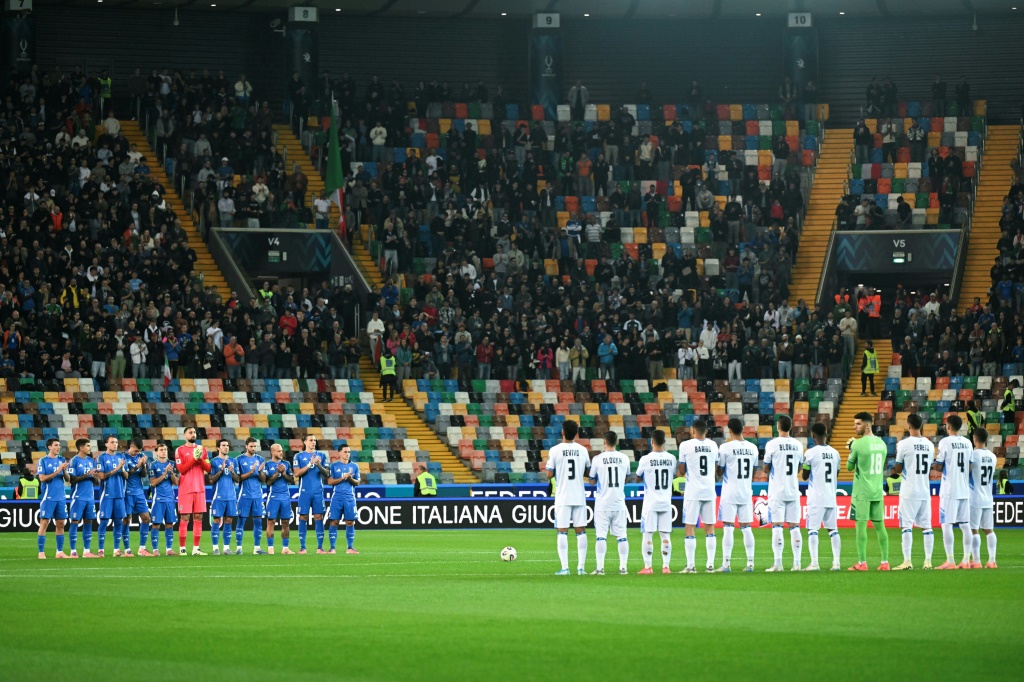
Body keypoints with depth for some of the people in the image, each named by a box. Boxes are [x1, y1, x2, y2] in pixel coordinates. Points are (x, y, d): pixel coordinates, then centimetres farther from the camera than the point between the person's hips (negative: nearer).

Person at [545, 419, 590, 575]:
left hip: (562, 498, -2)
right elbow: (588, 471, 12)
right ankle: (581, 567, 3)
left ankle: (564, 567, -7)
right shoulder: (582, 450, 1)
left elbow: (549, 475, -6)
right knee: (581, 531, 7)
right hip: (579, 497, 2)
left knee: (562, 532, -1)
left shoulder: (555, 450, -8)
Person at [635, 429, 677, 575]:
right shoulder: (671, 458, 0)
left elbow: (638, 477, 3)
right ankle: (666, 566, 3)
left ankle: (647, 567, -3)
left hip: (650, 502, -3)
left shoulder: (646, 459, -10)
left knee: (648, 534, 0)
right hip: (666, 502, 3)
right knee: (665, 535, 6)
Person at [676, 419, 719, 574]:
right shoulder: (713, 445, 6)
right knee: (710, 528, 9)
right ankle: (710, 564, 5)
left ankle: (690, 565, -4)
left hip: (693, 492, -4)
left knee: (690, 528, 0)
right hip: (709, 491, 4)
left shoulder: (685, 445, -6)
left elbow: (682, 471, 2)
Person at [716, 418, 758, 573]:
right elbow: (753, 474, 13)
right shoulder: (752, 448, 4)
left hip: (730, 492, -4)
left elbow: (719, 471, -2)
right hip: (746, 493, 4)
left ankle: (726, 564, -7)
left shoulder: (726, 447, -10)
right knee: (746, 528, 8)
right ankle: (750, 564, 5)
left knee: (728, 528, -3)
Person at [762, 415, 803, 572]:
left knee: (777, 526, -4)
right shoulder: (798, 445, 5)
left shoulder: (772, 444, -8)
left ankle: (778, 563, -11)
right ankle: (797, 562, 1)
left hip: (777, 491, -4)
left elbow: (766, 469, -1)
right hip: (793, 491, 4)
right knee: (794, 527, 6)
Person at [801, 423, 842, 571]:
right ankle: (836, 562, 5)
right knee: (833, 529, 10)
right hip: (831, 497, 5)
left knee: (812, 530, -3)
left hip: (816, 498, -5)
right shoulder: (834, 453, 8)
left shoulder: (810, 453, -9)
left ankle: (814, 563, -12)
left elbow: (804, 476, 0)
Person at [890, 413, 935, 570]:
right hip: (925, 491, 5)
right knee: (926, 526, 8)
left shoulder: (904, 444, -9)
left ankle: (907, 561, -9)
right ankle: (928, 561, 6)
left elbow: (898, 469, -3)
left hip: (909, 492, -5)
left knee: (906, 526, -3)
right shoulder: (929, 445, 7)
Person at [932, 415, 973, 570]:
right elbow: (970, 468, 11)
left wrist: (933, 465, 12)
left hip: (949, 491, -6)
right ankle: (966, 561, 9)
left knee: (946, 524, -4)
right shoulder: (968, 443, 8)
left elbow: (939, 467, -9)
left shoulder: (945, 442, -9)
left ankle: (950, 561, -9)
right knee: (965, 525, 9)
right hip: (965, 490, 6)